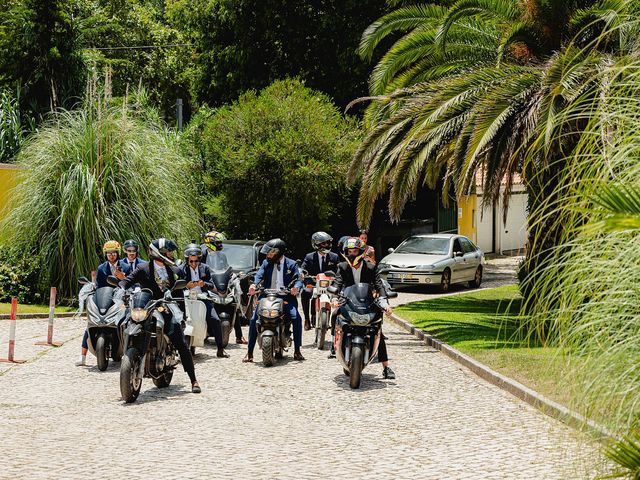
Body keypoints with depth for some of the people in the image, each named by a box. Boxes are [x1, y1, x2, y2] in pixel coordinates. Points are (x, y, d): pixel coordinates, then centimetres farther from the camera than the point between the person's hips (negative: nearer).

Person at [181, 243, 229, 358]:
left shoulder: (205, 268, 9)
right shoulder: (182, 270, 4)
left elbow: (211, 285, 7)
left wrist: (204, 284, -15)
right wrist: (187, 286, -18)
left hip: (203, 298, 1)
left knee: (215, 320, -11)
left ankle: (220, 350, -4)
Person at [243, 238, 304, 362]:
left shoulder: (291, 264, 9)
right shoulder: (266, 263, 13)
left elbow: (298, 279, -2)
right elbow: (259, 275, -2)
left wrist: (296, 287, -27)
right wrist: (254, 284, -25)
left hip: (286, 298, -2)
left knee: (296, 318, -23)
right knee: (254, 320, -15)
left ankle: (297, 351, -10)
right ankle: (249, 352, -7)